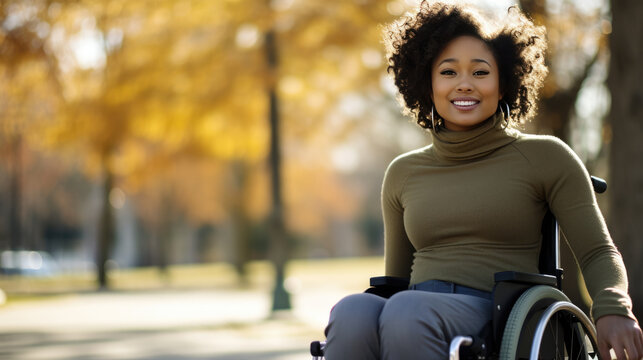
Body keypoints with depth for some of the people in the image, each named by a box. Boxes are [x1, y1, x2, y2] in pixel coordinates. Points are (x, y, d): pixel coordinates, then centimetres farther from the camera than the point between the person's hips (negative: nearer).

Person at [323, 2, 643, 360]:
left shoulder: (545, 157, 11)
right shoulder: (403, 173, 21)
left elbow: (597, 252, 7)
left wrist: (613, 310, -13)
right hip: (412, 313, 3)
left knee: (406, 310, -37)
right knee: (351, 312, -34)